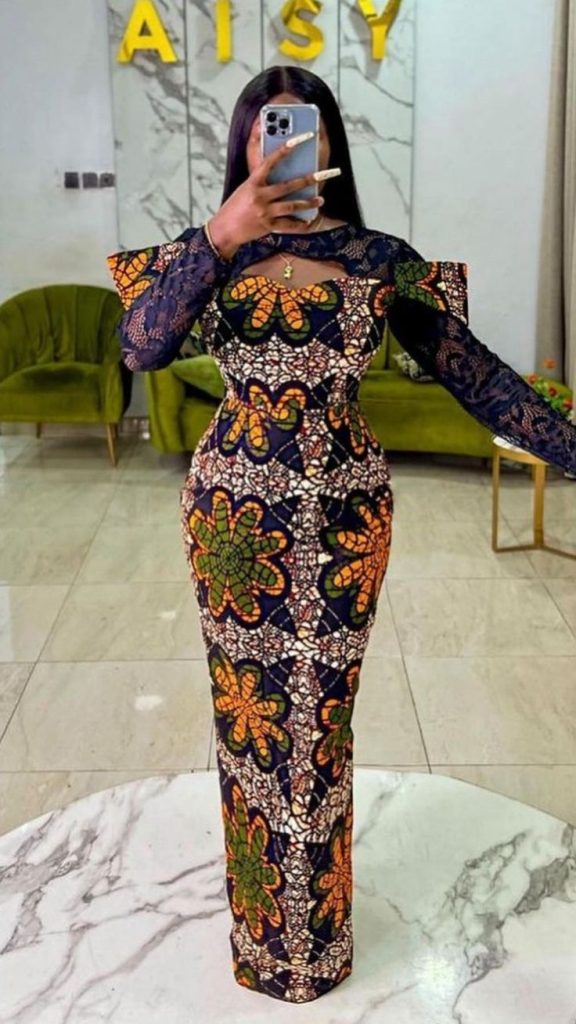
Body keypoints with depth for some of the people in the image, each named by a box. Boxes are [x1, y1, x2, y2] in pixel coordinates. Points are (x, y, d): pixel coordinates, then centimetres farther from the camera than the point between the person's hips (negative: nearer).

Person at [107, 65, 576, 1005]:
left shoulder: (380, 258, 0)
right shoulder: (208, 252, 1)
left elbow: (472, 371, -1)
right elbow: (141, 348, -15)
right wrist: (218, 240, -24)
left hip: (343, 511, 0)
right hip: (236, 508, 1)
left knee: (320, 713, 8)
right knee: (249, 706, 10)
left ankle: (310, 932, 32)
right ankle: (265, 927, 33)